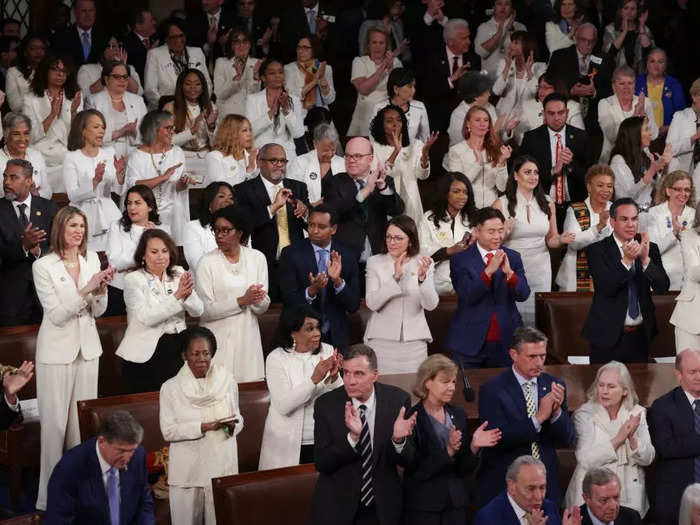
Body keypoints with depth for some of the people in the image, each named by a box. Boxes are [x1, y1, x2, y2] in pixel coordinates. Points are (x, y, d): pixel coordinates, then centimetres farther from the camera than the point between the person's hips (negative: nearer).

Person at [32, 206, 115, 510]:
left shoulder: (92, 260, 5)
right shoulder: (43, 266, -9)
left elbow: (98, 311, 8)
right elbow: (56, 315, -15)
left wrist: (101, 289, -12)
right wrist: (86, 289, -23)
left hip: (87, 348, 5)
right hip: (57, 350, -4)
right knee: (55, 422, -3)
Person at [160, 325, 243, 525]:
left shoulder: (227, 382, 4)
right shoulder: (171, 387, -3)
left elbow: (239, 419, 11)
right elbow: (168, 431, -8)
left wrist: (232, 425, -12)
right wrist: (204, 426, -18)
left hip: (223, 464, 2)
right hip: (187, 469, -1)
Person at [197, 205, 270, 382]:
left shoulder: (257, 258, 6)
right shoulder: (207, 262, -3)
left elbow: (263, 307, 5)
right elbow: (205, 310, -10)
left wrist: (257, 300, -18)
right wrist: (242, 301, -16)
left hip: (247, 337, 3)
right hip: (218, 339, -3)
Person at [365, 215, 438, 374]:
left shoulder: (423, 263, 2)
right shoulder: (374, 262, 0)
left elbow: (431, 305, -7)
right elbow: (372, 303, -11)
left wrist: (422, 277, -24)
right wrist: (395, 277, -21)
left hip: (414, 341, 1)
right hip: (381, 341, -1)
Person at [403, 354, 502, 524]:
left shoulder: (458, 415, 7)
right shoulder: (412, 418, -11)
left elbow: (463, 469, 8)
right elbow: (416, 471, -15)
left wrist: (474, 446, -9)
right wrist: (449, 451, -22)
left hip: (455, 504, 5)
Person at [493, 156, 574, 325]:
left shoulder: (547, 204, 8)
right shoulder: (501, 204, -3)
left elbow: (550, 240, 15)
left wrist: (561, 240, -6)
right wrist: (504, 233, -18)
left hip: (540, 270, 3)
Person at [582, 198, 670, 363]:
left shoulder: (650, 248, 4)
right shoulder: (597, 250, -7)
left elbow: (662, 287, -6)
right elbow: (605, 287, -18)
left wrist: (645, 259, -22)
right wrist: (626, 261, -30)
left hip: (641, 336, 3)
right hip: (608, 336, -3)